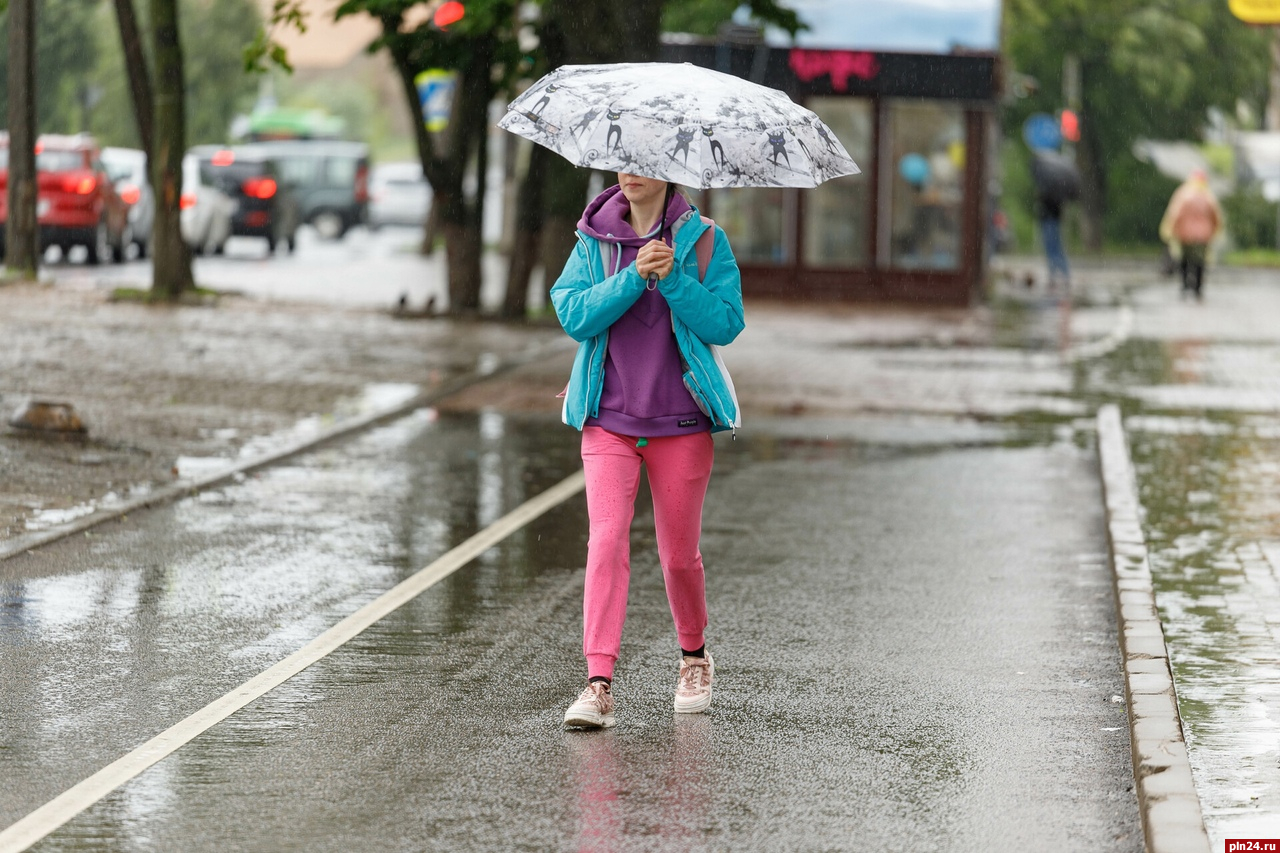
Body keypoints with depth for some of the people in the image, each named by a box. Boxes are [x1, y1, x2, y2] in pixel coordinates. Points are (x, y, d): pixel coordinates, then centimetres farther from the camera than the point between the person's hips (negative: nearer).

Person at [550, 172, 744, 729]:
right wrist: (634, 276, -20)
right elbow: (574, 316, -9)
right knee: (607, 538, -14)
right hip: (609, 420, 1)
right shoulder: (594, 240, 4)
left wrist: (672, 278, -21)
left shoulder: (703, 240, 0)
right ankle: (599, 685, -18)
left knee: (678, 553, 8)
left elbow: (726, 324, -8)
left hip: (680, 422, 0)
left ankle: (694, 656, 35)